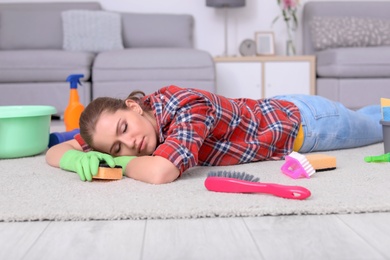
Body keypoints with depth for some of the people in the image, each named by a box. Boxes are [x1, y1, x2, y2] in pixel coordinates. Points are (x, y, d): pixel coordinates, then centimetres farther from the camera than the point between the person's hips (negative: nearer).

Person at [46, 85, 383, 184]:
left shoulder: (188, 107, -43)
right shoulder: (121, 118, -22)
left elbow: (161, 172, -59)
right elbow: (56, 151, -18)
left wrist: (122, 164, -38)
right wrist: (80, 158, -41)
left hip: (303, 119, -6)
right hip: (272, 109, 6)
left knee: (377, 125, 28)